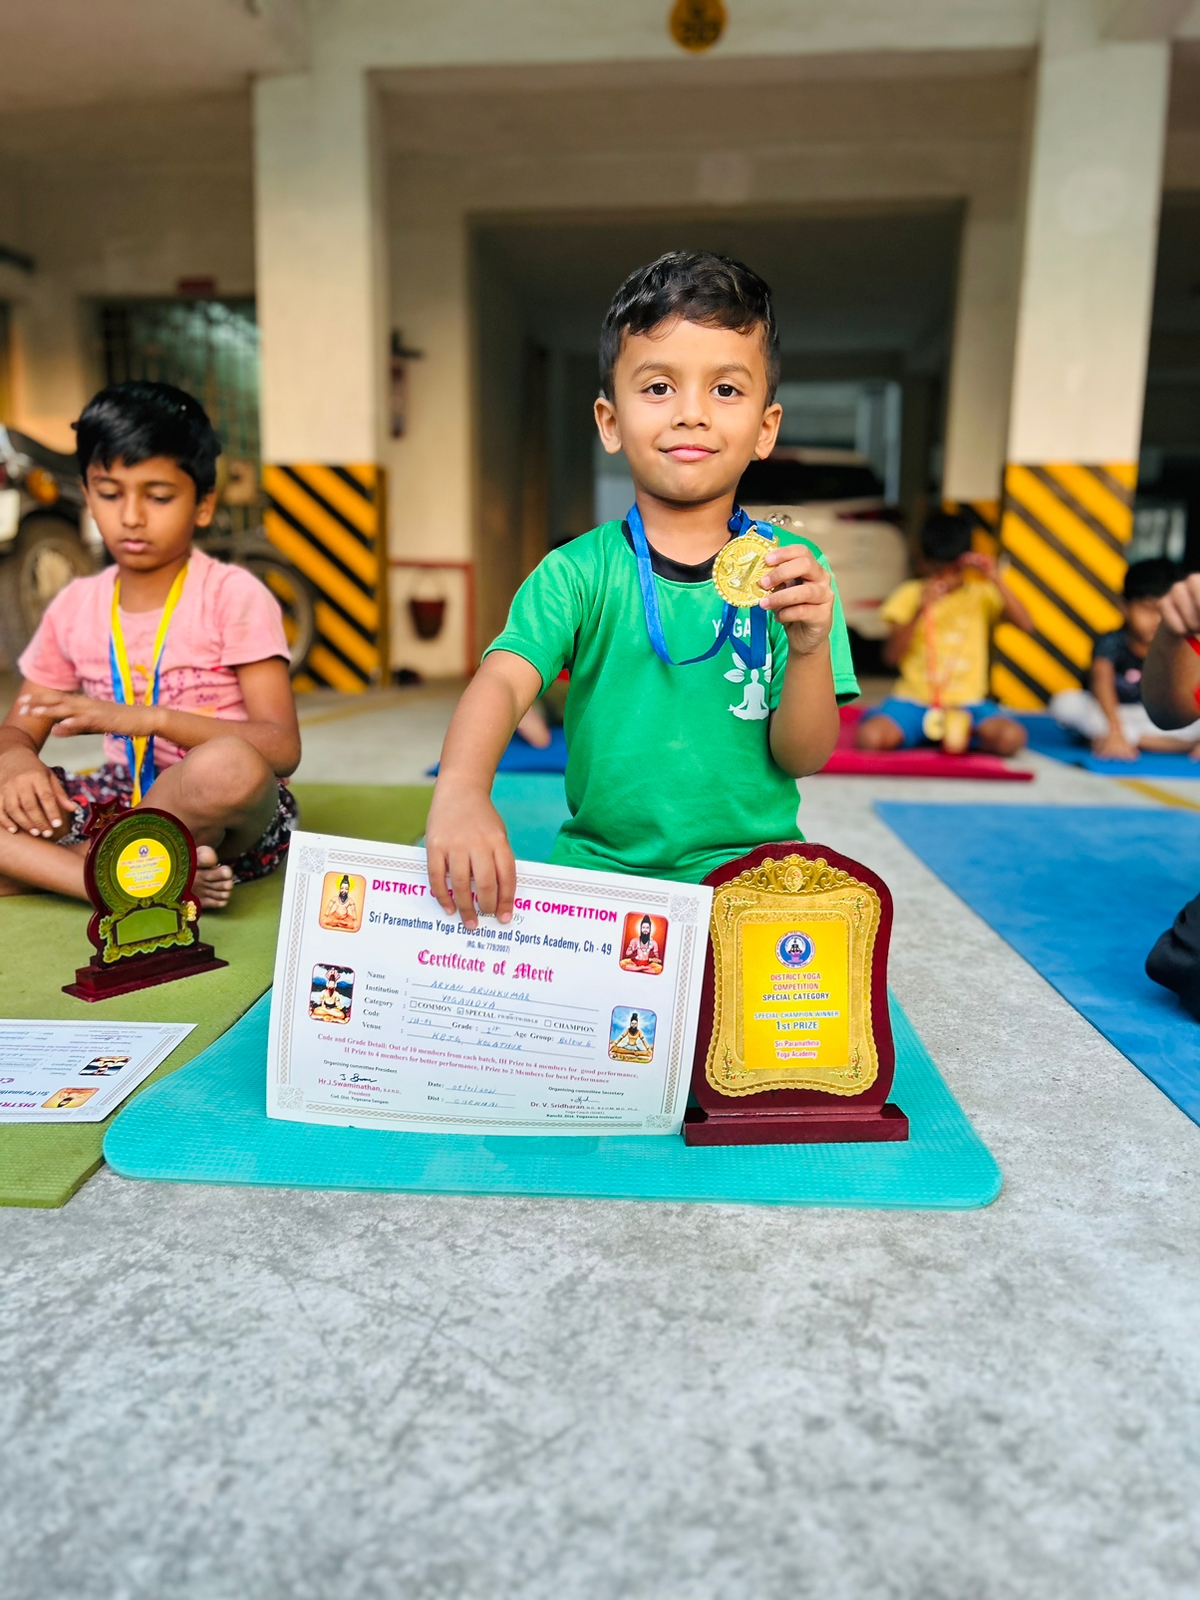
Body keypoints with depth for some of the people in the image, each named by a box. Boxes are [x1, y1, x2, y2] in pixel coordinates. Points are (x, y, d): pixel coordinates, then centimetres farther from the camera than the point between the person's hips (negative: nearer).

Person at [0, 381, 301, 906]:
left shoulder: (234, 597, -7)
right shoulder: (74, 608, 8)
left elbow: (282, 749, -16)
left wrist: (146, 718, -26)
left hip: (220, 820, -4)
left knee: (231, 766, -39)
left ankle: (84, 860, -15)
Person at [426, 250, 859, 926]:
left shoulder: (790, 568, 1)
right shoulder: (578, 572, -2)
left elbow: (803, 757, -1)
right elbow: (504, 680, -17)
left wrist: (810, 649, -20)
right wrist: (461, 787, -37)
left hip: (749, 871, 1)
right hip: (597, 863, 0)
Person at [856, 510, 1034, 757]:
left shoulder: (982, 594, 10)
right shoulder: (909, 595, 6)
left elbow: (1026, 625, -7)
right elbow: (891, 655, -5)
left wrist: (996, 580, -13)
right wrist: (919, 611, -17)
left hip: (968, 702, 1)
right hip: (914, 700, -1)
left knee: (1012, 737, -29)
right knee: (869, 736, -32)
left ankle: (964, 734, -1)